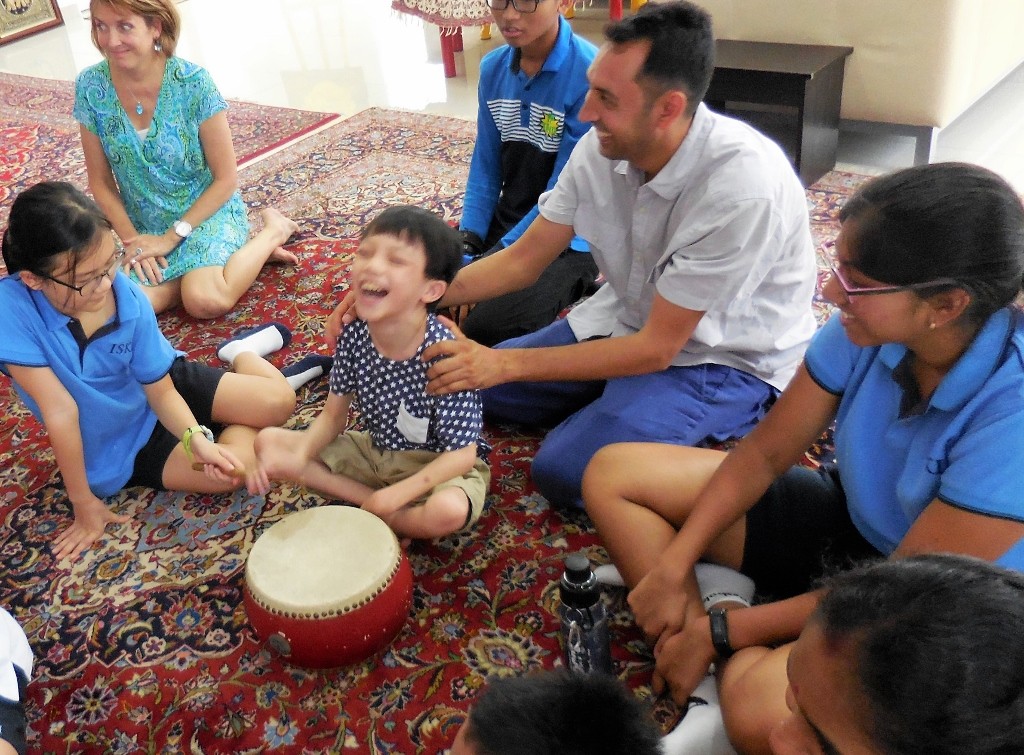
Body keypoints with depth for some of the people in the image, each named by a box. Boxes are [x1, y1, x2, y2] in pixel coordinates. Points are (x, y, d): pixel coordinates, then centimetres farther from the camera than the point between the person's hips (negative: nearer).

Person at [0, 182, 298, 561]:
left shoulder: (130, 299, -23)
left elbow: (161, 390, -13)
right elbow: (61, 410, -27)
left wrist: (196, 437, -31)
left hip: (166, 380, 2)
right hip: (121, 446, -1)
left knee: (279, 400, -11)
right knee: (240, 465, -19)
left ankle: (243, 350, 22)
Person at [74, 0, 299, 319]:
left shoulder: (193, 82, -18)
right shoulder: (91, 87, -7)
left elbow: (226, 179, -13)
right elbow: (101, 182, 2)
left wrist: (172, 236, -15)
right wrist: (132, 238, -10)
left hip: (208, 212, -4)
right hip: (146, 228, 4)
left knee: (205, 300, -30)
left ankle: (272, 230, -1)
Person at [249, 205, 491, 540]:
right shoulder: (354, 337, -13)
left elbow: (462, 454, -24)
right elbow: (333, 415, -1)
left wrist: (394, 495, -30)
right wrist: (299, 458, -20)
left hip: (437, 465, -5)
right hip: (374, 449, 6)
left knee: (448, 511, -39)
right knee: (268, 441, -1)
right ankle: (371, 500, -10)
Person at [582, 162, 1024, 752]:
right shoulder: (865, 327, -17)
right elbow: (764, 454, -5)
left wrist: (719, 633, -20)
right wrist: (673, 569, -12)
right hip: (847, 521, 7)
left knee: (761, 708, -39)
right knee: (613, 474, -1)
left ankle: (729, 674, -5)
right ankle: (711, 681, -9)